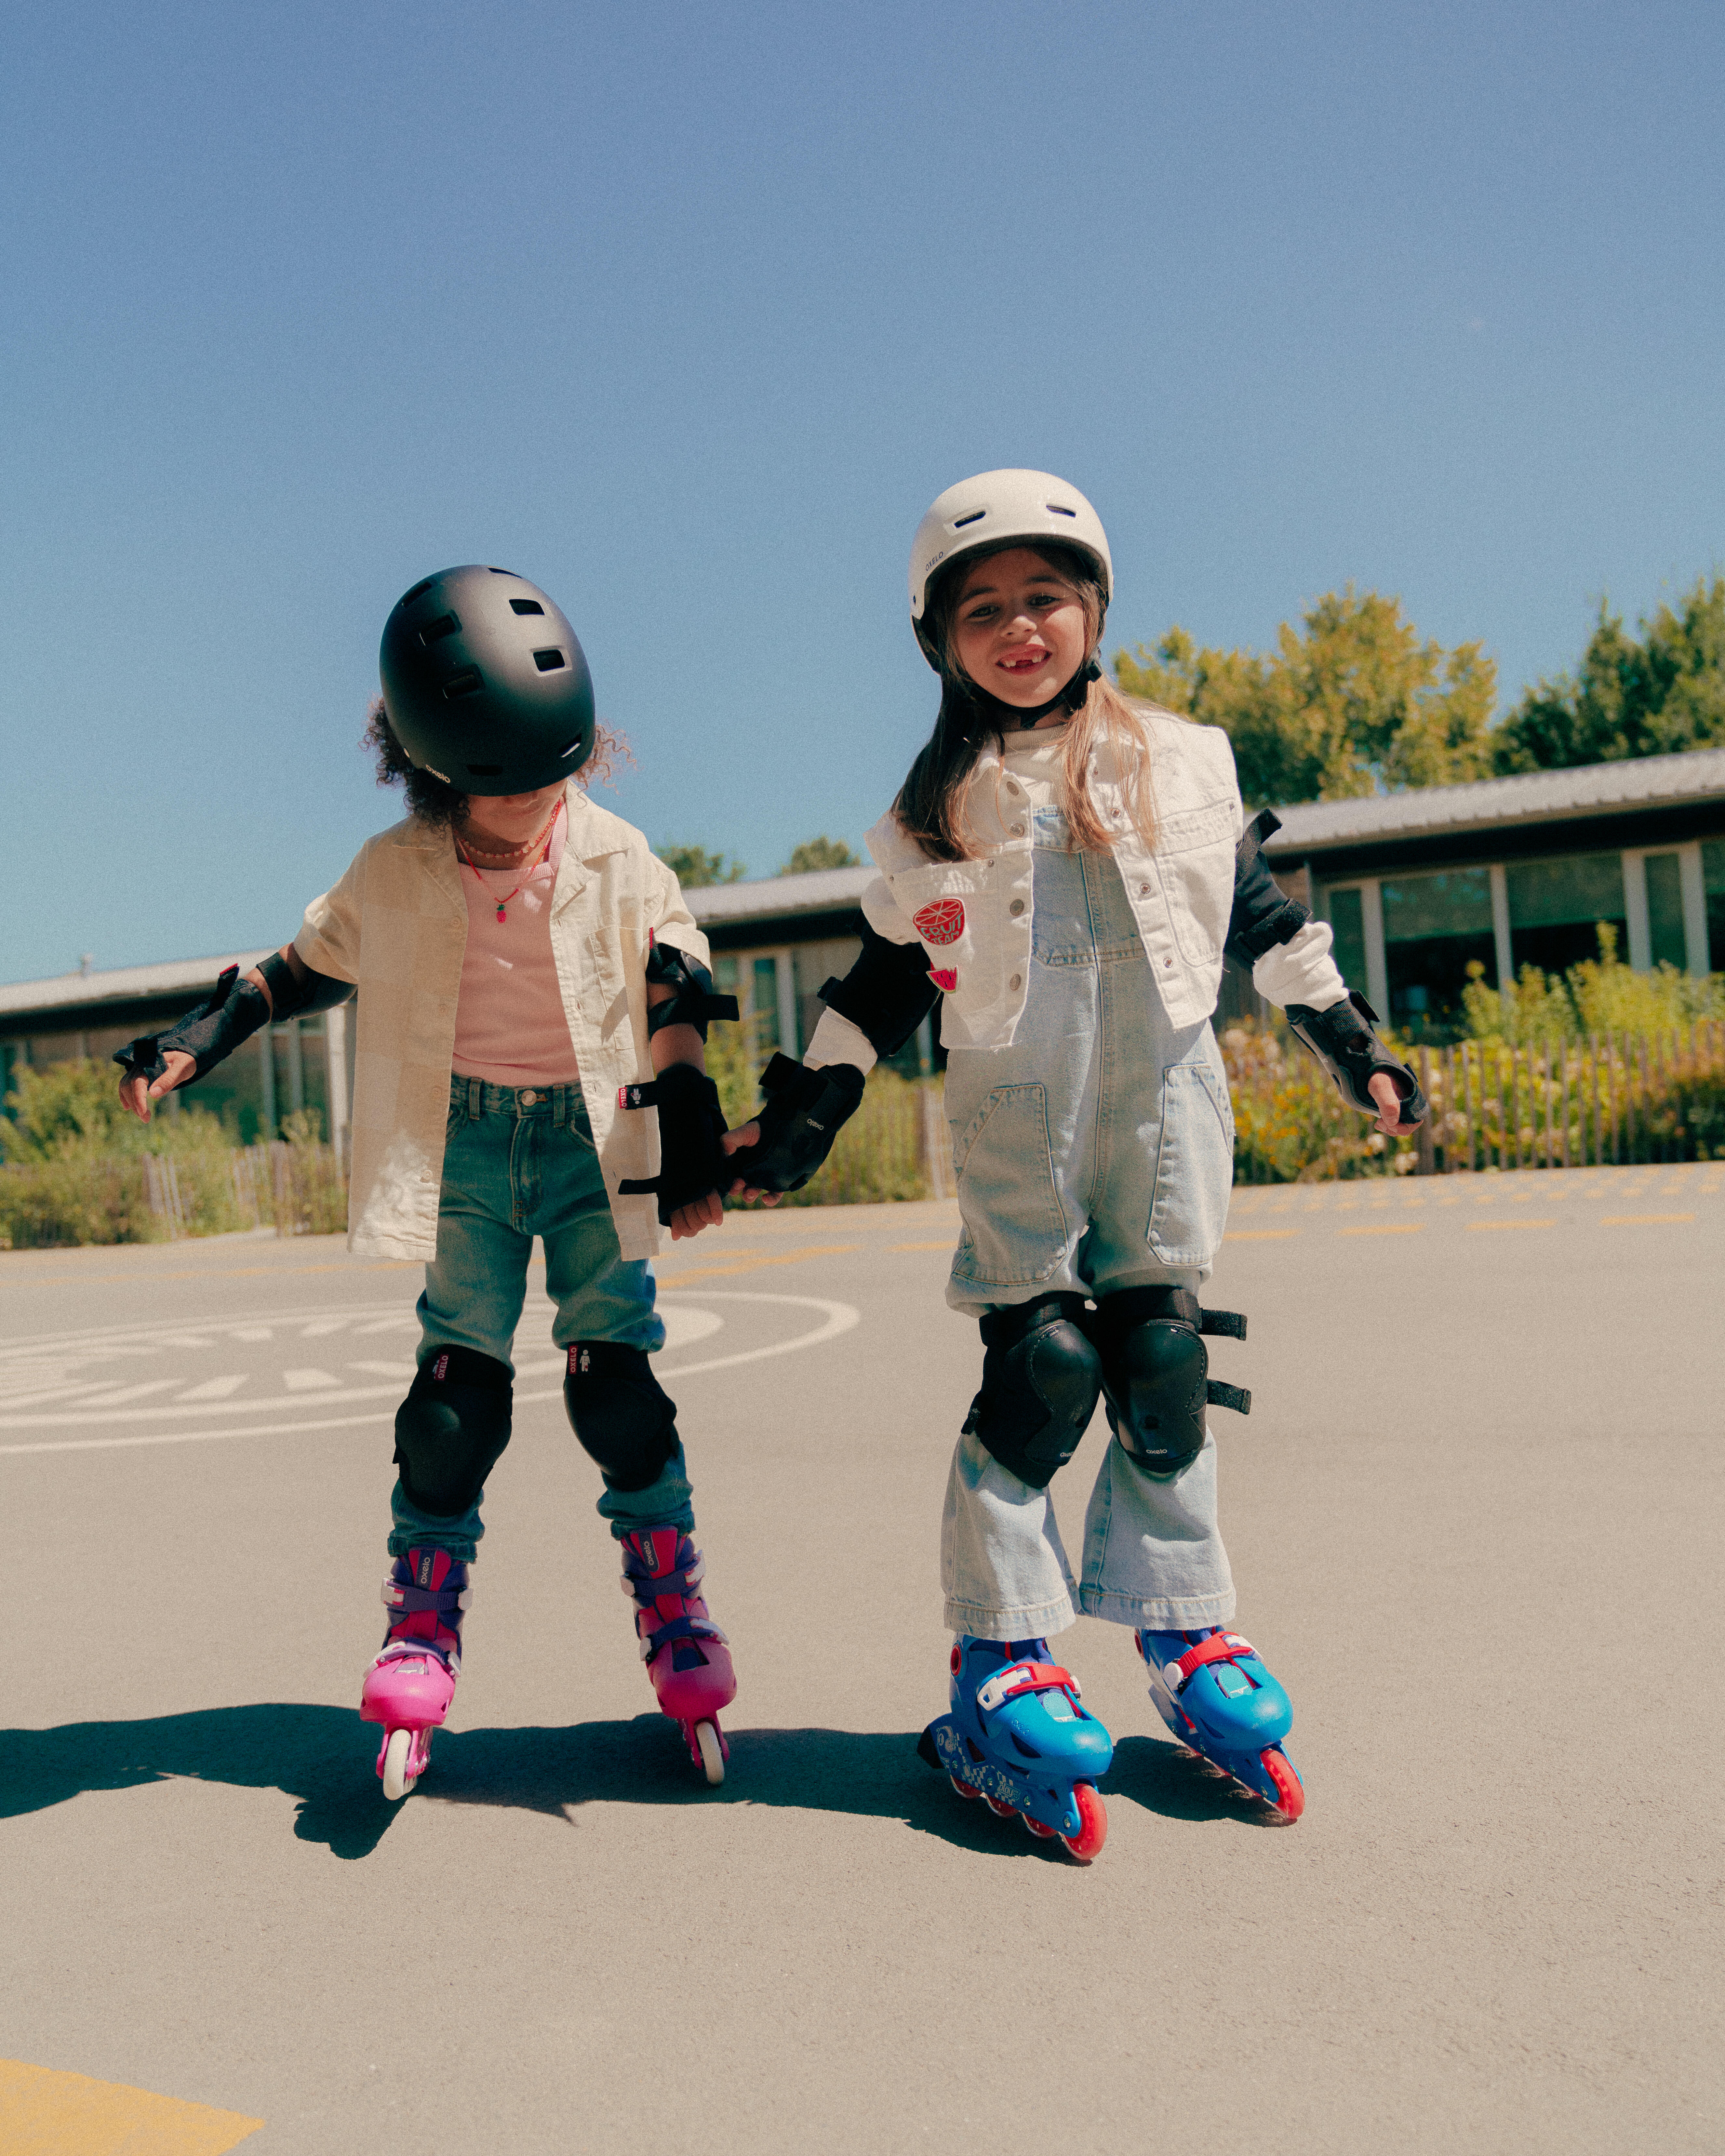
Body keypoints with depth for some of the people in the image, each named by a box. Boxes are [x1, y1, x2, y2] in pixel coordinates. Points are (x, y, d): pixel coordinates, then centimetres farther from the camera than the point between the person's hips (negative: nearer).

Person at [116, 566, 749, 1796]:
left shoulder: (619, 858, -7)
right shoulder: (394, 874, -5)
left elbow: (680, 1001, 2)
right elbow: (312, 965, 12)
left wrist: (692, 1120, -5)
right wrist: (202, 1037, 3)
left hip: (592, 1139, -1)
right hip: (467, 1142, 1)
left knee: (618, 1381, -4)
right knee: (458, 1385, -2)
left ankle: (677, 1624, 9)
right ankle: (419, 1640, 11)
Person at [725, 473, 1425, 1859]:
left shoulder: (1184, 761, 12)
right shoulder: (936, 813, 9)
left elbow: (1265, 916, 17)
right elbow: (884, 986, 12)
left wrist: (1353, 1045, 18)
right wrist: (803, 1118, 10)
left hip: (1166, 1103, 2)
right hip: (1017, 1121, -1)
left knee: (1164, 1368, 3)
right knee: (1039, 1371, -7)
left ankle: (1187, 1638, 18)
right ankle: (1004, 1665, 5)